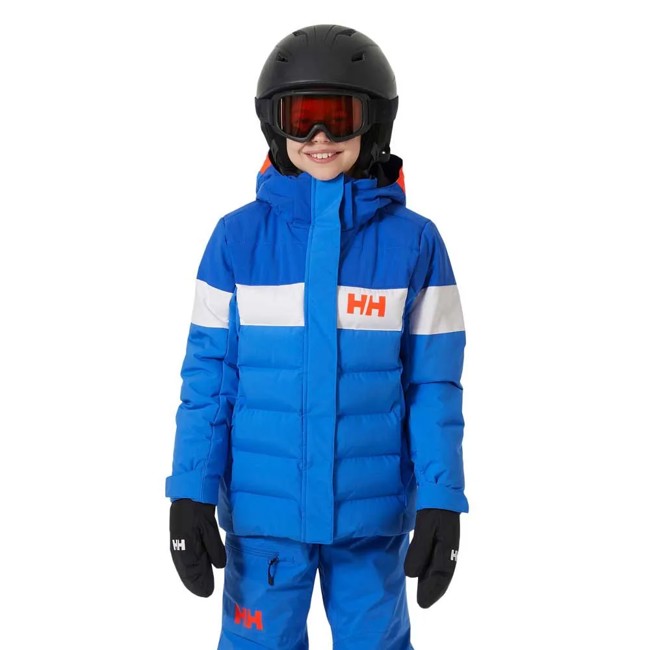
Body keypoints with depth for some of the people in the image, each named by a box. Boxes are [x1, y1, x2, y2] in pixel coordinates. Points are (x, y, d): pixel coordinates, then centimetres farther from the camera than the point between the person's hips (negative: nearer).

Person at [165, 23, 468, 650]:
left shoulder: (413, 241, -4)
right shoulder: (238, 236, -4)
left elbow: (432, 385, -1)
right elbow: (208, 376, -1)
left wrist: (441, 500, -6)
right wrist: (190, 493, -5)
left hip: (372, 512, 0)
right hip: (262, 510, 0)